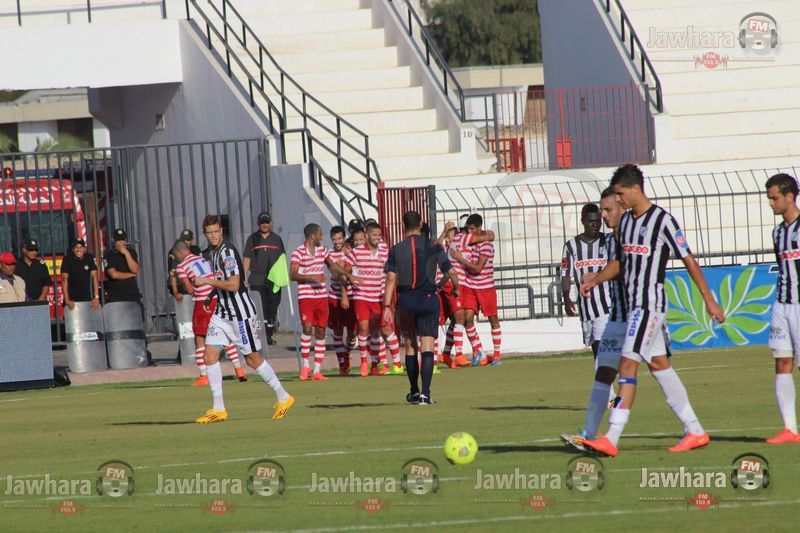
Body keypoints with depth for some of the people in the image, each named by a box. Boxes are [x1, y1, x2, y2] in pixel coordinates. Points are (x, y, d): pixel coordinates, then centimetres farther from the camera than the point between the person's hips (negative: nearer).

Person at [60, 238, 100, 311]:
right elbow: (64, 279, -13)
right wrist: (67, 300, -21)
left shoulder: (90, 258, -7)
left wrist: (96, 297, -19)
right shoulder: (68, 259, -10)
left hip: (87, 297, 2)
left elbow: (94, 277, -10)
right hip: (72, 299, -2)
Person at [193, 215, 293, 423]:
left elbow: (233, 284, -25)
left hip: (240, 313, -9)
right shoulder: (214, 251, 12)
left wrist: (207, 281, -19)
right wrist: (211, 295, 16)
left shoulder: (228, 251, -17)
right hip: (222, 312, 9)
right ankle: (218, 410, 0)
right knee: (210, 355, -3)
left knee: (253, 359, 0)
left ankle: (283, 397, 16)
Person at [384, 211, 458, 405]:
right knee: (427, 347, -5)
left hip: (405, 300, 2)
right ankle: (425, 393, -17)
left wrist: (387, 306, -7)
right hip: (428, 298, -1)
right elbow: (451, 272, -3)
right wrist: (456, 288, 17)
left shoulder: (396, 249, 0)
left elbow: (391, 278, -7)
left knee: (410, 347, 14)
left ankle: (414, 392, 22)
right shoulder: (433, 246, -2)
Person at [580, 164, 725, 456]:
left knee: (628, 365, -14)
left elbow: (688, 259, -9)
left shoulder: (662, 221, -12)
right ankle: (695, 431, 16)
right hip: (634, 305, 9)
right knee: (659, 365, 10)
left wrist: (708, 299, -8)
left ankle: (611, 440, -18)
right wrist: (596, 279, 6)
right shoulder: (625, 221, 12)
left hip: (651, 304, -9)